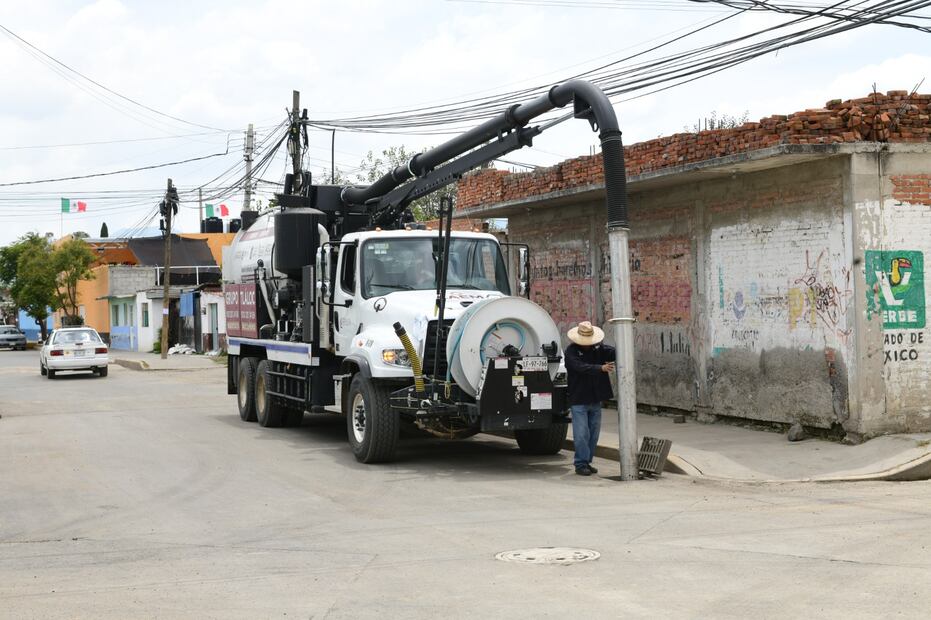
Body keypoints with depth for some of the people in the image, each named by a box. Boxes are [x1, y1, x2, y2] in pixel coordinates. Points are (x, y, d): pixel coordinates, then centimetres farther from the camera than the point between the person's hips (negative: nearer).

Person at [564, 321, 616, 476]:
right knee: (581, 434, -4)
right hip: (578, 400, -5)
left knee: (593, 434, 10)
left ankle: (587, 462, 21)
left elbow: (612, 352, -10)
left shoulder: (598, 347, 6)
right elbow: (581, 367, -24)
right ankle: (581, 464, 4)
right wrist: (601, 368, -35)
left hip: (595, 399, 5)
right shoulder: (571, 351, -9)